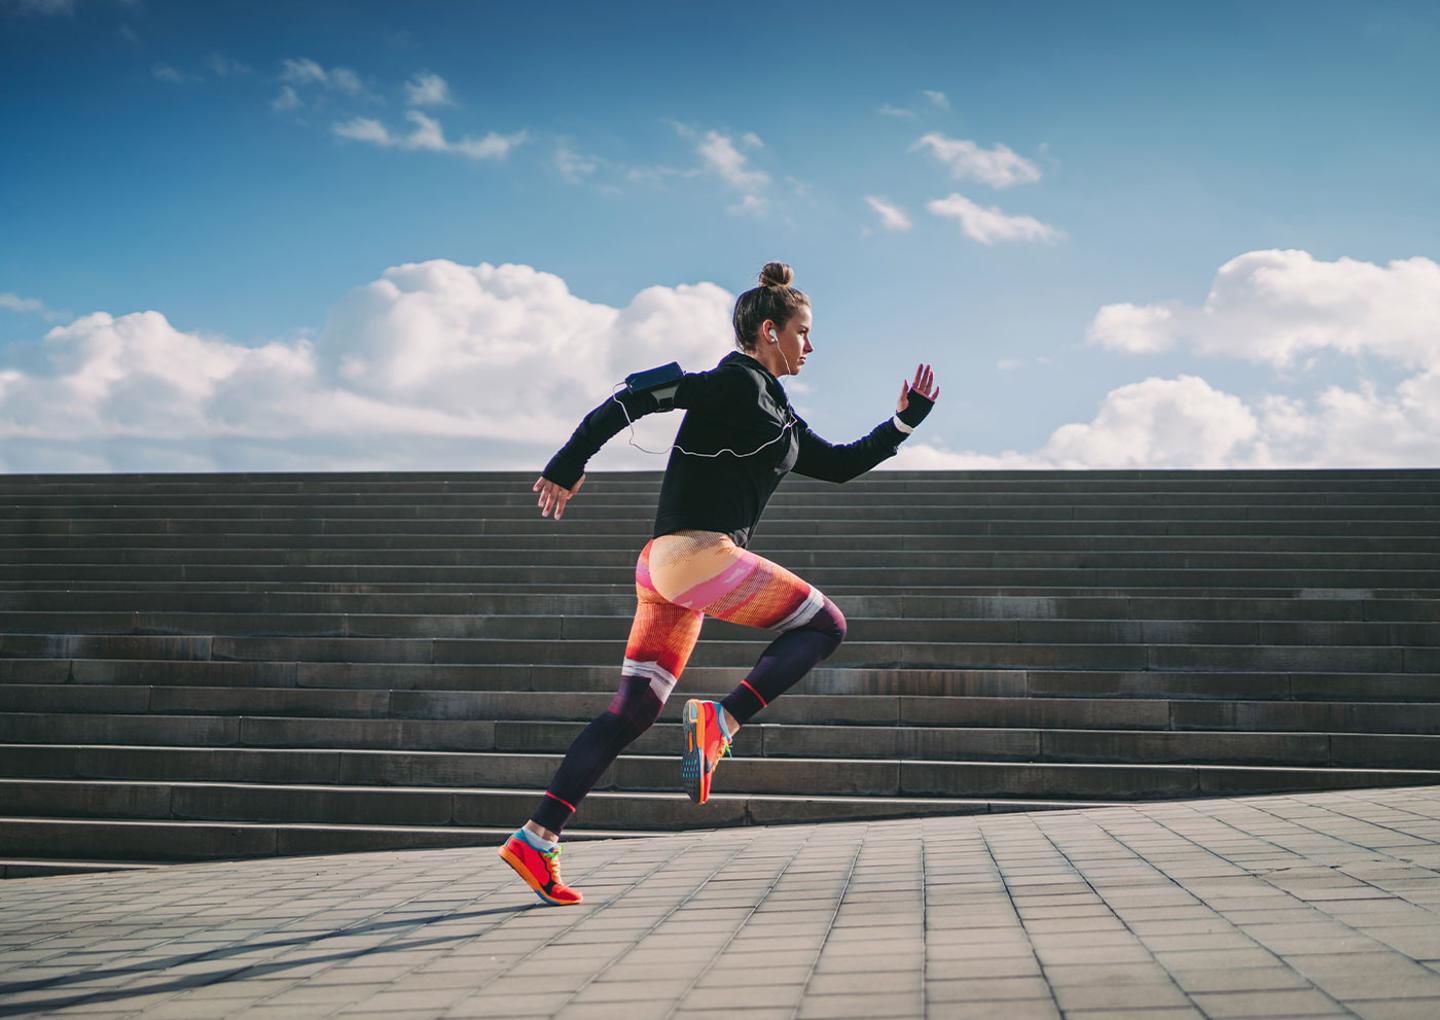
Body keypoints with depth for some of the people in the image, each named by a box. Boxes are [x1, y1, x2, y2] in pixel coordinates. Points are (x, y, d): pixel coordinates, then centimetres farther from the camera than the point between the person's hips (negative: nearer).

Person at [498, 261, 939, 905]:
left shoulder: (779, 416, 25)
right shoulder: (737, 381, -4)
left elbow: (839, 465, 32)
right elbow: (639, 396, -12)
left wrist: (903, 422, 26)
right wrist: (570, 464, -14)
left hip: (668, 566, 9)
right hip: (698, 553, -9)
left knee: (633, 712, 5)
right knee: (825, 624, 2)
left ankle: (535, 838, 2)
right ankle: (721, 722, -12)